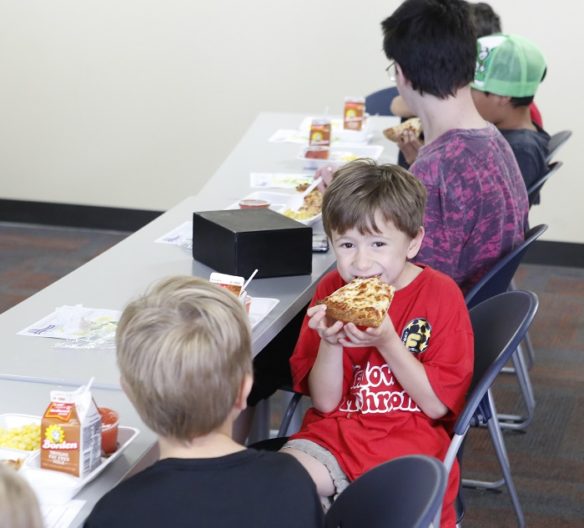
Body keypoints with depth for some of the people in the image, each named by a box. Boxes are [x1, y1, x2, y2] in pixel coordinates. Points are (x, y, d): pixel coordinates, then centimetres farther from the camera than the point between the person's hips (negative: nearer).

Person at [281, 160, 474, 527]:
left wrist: (386, 342, -20)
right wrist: (330, 343, -16)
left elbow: (436, 404, -10)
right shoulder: (331, 290, 2)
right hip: (336, 430, 2)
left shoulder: (441, 294, -7)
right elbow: (325, 403, 2)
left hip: (411, 439, -2)